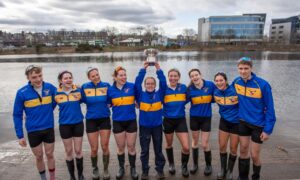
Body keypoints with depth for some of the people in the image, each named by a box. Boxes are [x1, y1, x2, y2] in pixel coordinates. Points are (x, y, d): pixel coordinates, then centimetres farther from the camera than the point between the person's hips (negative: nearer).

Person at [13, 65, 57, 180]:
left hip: (49, 128, 1)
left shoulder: (50, 87, -8)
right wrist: (20, 135, -6)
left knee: (49, 155, 14)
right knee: (39, 157, 14)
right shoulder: (22, 93, -13)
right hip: (33, 131, -1)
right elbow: (17, 115, -6)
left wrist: (47, 111, 4)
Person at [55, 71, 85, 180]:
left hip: (78, 123, 0)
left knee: (78, 151, 9)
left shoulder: (78, 90, -5)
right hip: (64, 125, 0)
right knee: (69, 152, 11)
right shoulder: (56, 93, -6)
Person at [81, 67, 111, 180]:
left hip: (104, 119, 0)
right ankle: (95, 169, 34)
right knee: (94, 149, 7)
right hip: (91, 120, 0)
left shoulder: (106, 85, -5)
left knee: (105, 147, 5)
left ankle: (106, 170, 28)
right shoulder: (85, 87, -5)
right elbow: (82, 100, 4)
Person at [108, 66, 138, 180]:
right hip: (117, 122, 1)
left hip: (131, 121, -1)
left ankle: (133, 169, 30)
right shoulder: (111, 90, -2)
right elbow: (108, 104, 4)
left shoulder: (132, 86, -5)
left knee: (131, 147, 10)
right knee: (121, 147, 14)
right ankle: (121, 168, 35)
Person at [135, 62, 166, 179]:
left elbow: (163, 83, -10)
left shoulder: (159, 94, -1)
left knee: (158, 149, 13)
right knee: (144, 150, 11)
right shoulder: (141, 94, -2)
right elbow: (137, 83, -12)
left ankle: (160, 170, 29)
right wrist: (143, 69, -17)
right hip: (144, 126, 0)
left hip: (157, 125, 0)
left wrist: (158, 70, -17)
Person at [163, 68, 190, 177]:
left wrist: (180, 106, -2)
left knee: (186, 147, -7)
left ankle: (184, 166, 23)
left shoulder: (183, 87, -3)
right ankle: (171, 164, 44)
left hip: (181, 120, 0)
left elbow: (186, 100, 8)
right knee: (169, 144, 18)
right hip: (168, 121, 0)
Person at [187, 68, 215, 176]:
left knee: (205, 144, 2)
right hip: (194, 117, 1)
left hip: (206, 117, -1)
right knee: (195, 141, 15)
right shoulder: (190, 89, -9)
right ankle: (195, 164, 34)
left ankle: (208, 165, 27)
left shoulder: (210, 85, -10)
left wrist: (207, 102, -11)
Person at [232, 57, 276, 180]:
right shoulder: (236, 82, -6)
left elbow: (270, 109, -14)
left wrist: (268, 129, -15)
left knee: (254, 155, 5)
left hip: (258, 124, -3)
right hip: (243, 122, 4)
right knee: (243, 150, 12)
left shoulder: (262, 85, -19)